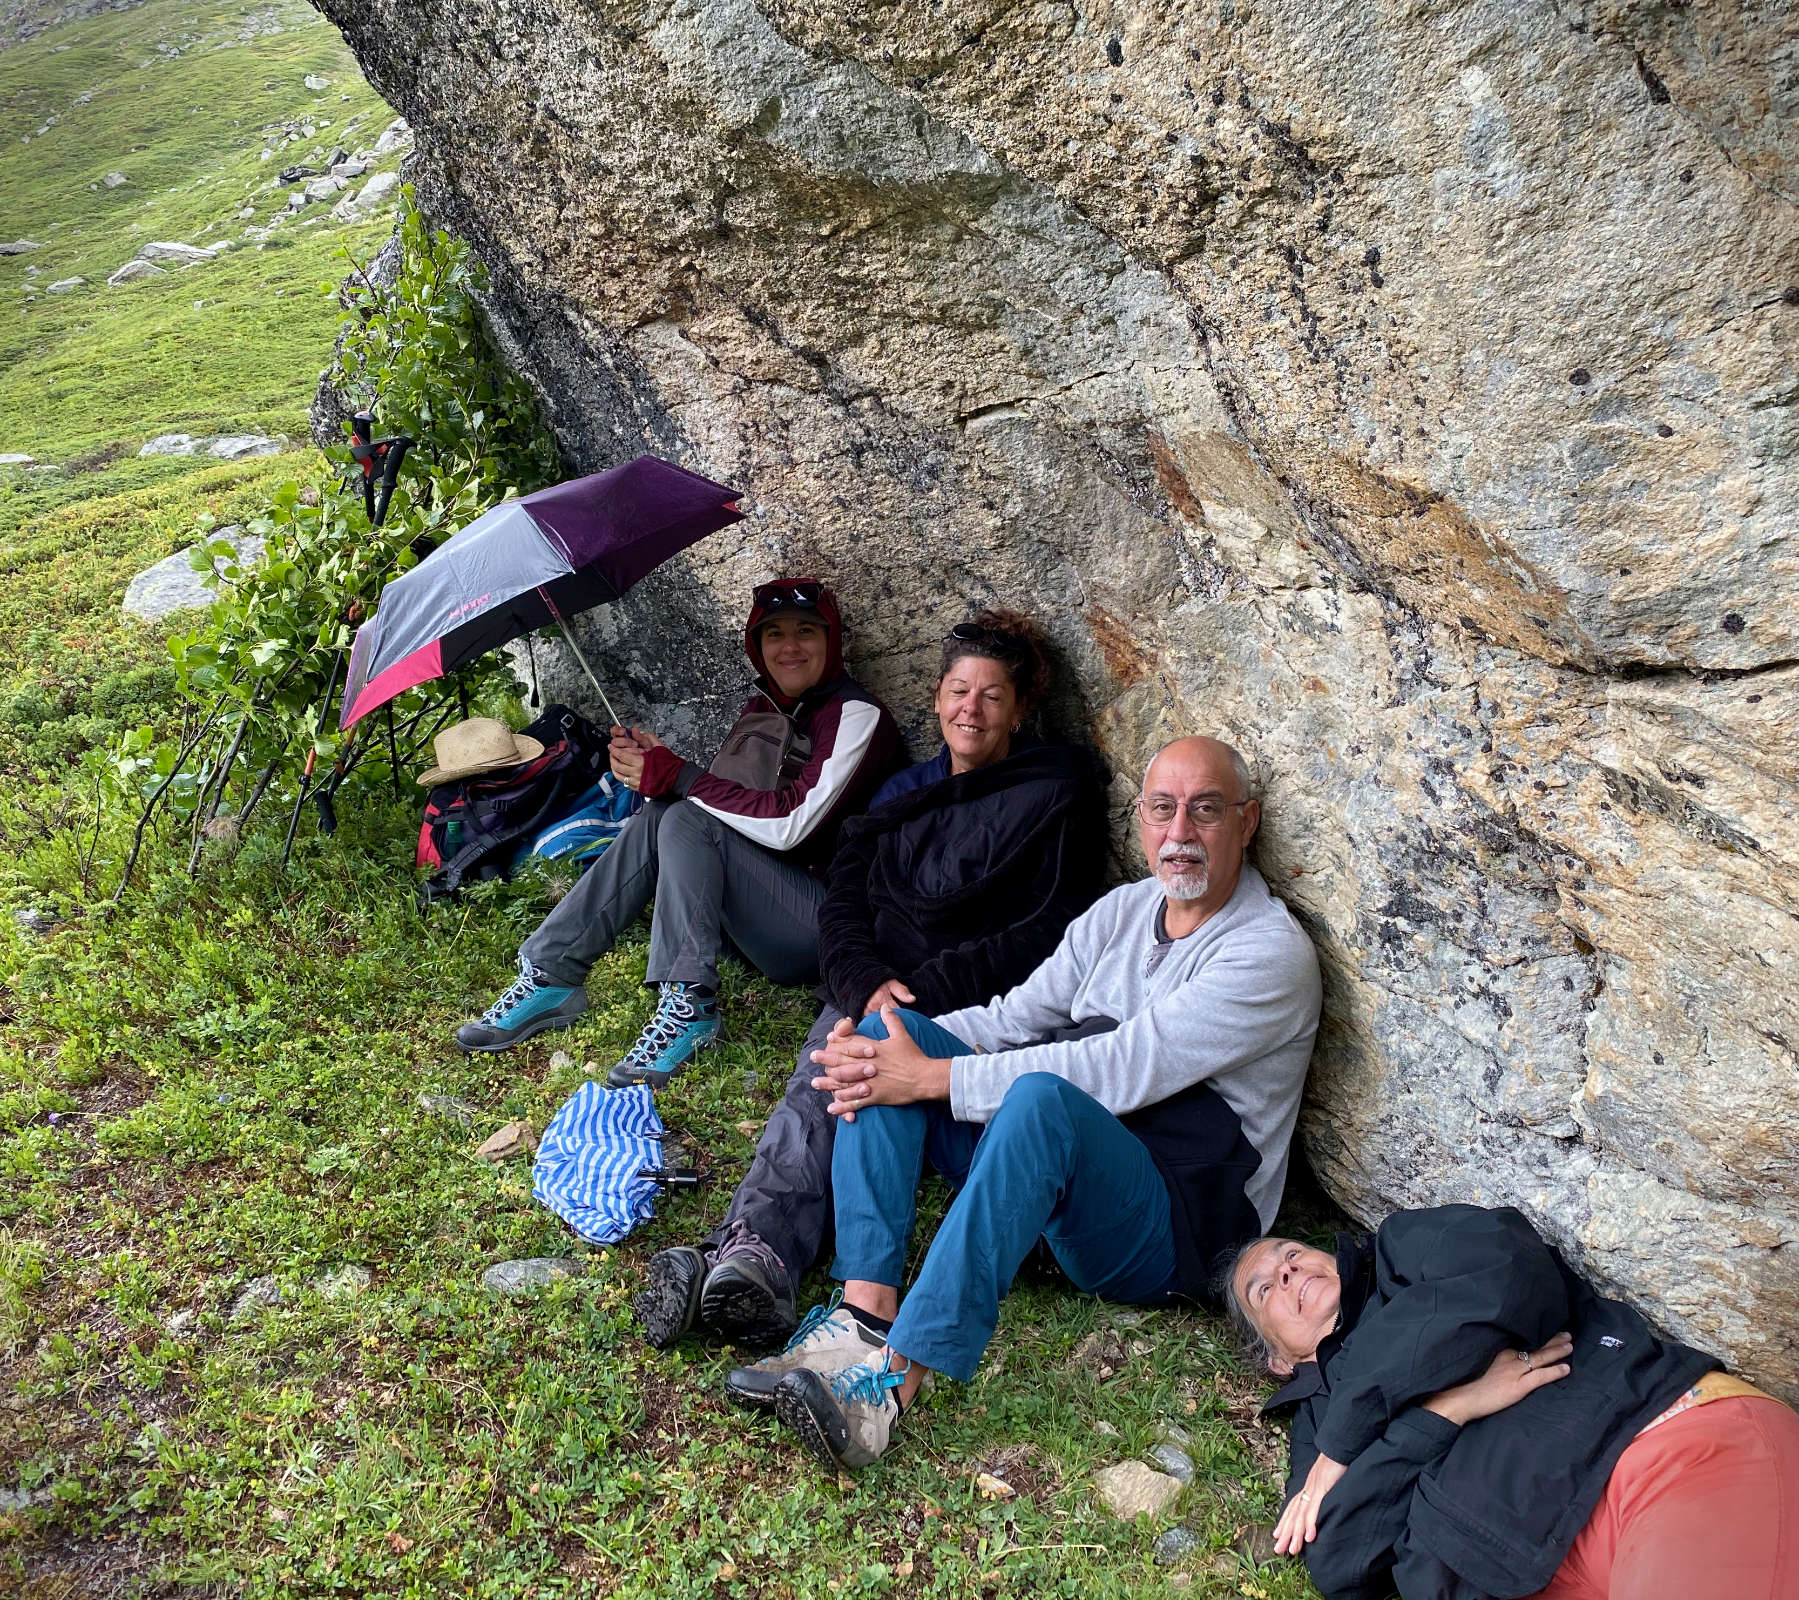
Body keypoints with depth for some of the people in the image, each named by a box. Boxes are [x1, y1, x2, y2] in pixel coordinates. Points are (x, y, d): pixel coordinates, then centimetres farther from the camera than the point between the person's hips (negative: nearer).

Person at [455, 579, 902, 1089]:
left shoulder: (854, 714, -10)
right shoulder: (761, 709, 13)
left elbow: (791, 824, -21)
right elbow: (726, 802, 13)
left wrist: (675, 776, -17)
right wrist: (656, 766, -7)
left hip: (827, 927, -7)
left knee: (687, 820, -23)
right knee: (656, 817, -14)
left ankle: (688, 1006, -26)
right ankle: (550, 975, -13)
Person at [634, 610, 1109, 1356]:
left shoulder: (1055, 798, 8)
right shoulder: (901, 796, 23)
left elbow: (1049, 932, -4)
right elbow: (842, 907, 12)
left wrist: (929, 990, -14)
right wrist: (868, 983, -11)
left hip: (980, 1008, -4)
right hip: (875, 992, 4)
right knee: (821, 1081, -31)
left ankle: (741, 1263, -53)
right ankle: (753, 1252, -53)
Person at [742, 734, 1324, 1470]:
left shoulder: (1271, 952, -12)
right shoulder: (1124, 911, 13)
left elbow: (1120, 1072, -22)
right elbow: (1014, 1017, 10)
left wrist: (932, 1078, -22)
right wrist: (886, 1048, -10)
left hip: (1168, 1230, -7)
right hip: (1050, 1161, 8)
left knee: (1041, 1098, -39)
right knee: (885, 1034, -8)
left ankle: (895, 1379, -41)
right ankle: (866, 1312, -23)